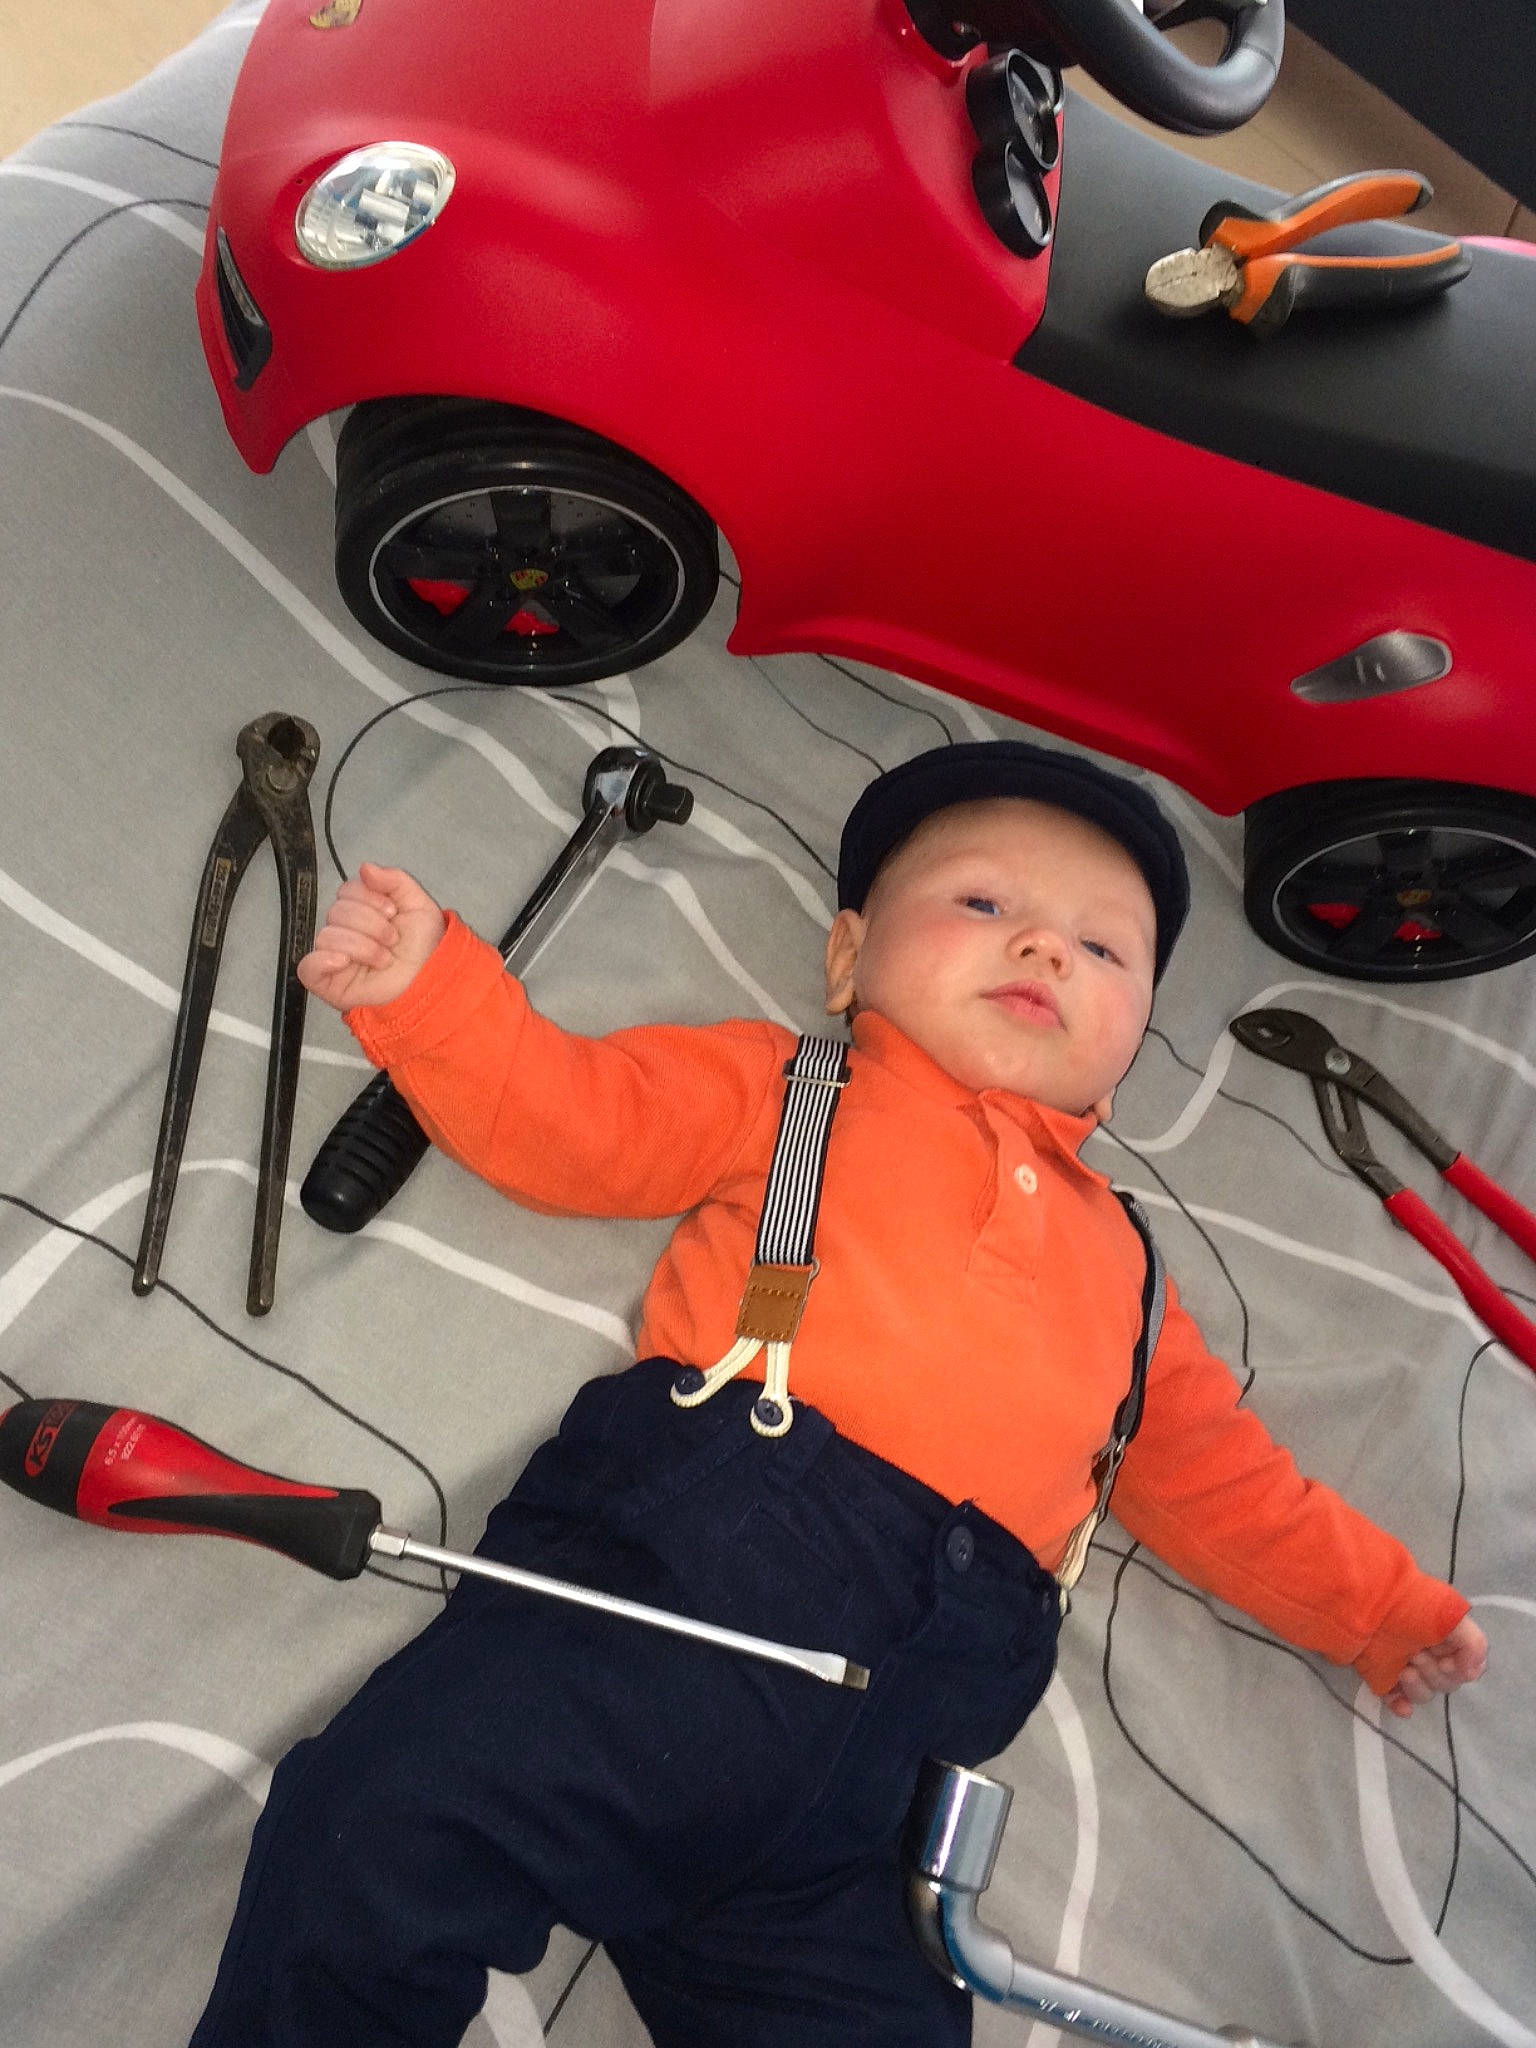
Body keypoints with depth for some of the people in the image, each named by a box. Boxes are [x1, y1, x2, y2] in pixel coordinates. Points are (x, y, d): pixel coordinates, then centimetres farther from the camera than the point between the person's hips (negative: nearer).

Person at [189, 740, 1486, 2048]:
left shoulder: (1119, 1257, 31)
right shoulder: (780, 1089, 22)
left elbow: (1219, 1477, 37)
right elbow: (565, 1119, 12)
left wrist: (1384, 1606, 37)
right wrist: (425, 986, -2)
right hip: (690, 1544, -3)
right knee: (378, 1849, -22)